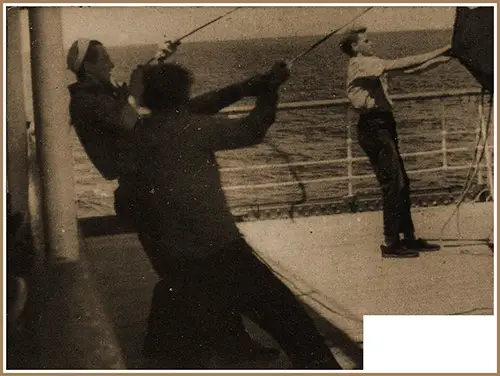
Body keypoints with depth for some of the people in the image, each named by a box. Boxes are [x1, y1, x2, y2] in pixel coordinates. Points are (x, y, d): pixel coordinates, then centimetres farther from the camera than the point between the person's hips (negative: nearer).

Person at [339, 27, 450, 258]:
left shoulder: (372, 66, 21)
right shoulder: (359, 64, -7)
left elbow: (408, 70, 16)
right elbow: (400, 65, -16)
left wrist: (440, 59, 7)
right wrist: (437, 54, -12)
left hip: (382, 126, 10)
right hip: (373, 127, -10)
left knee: (401, 183, 11)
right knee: (393, 183, -10)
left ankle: (409, 238, 17)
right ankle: (391, 244, -7)